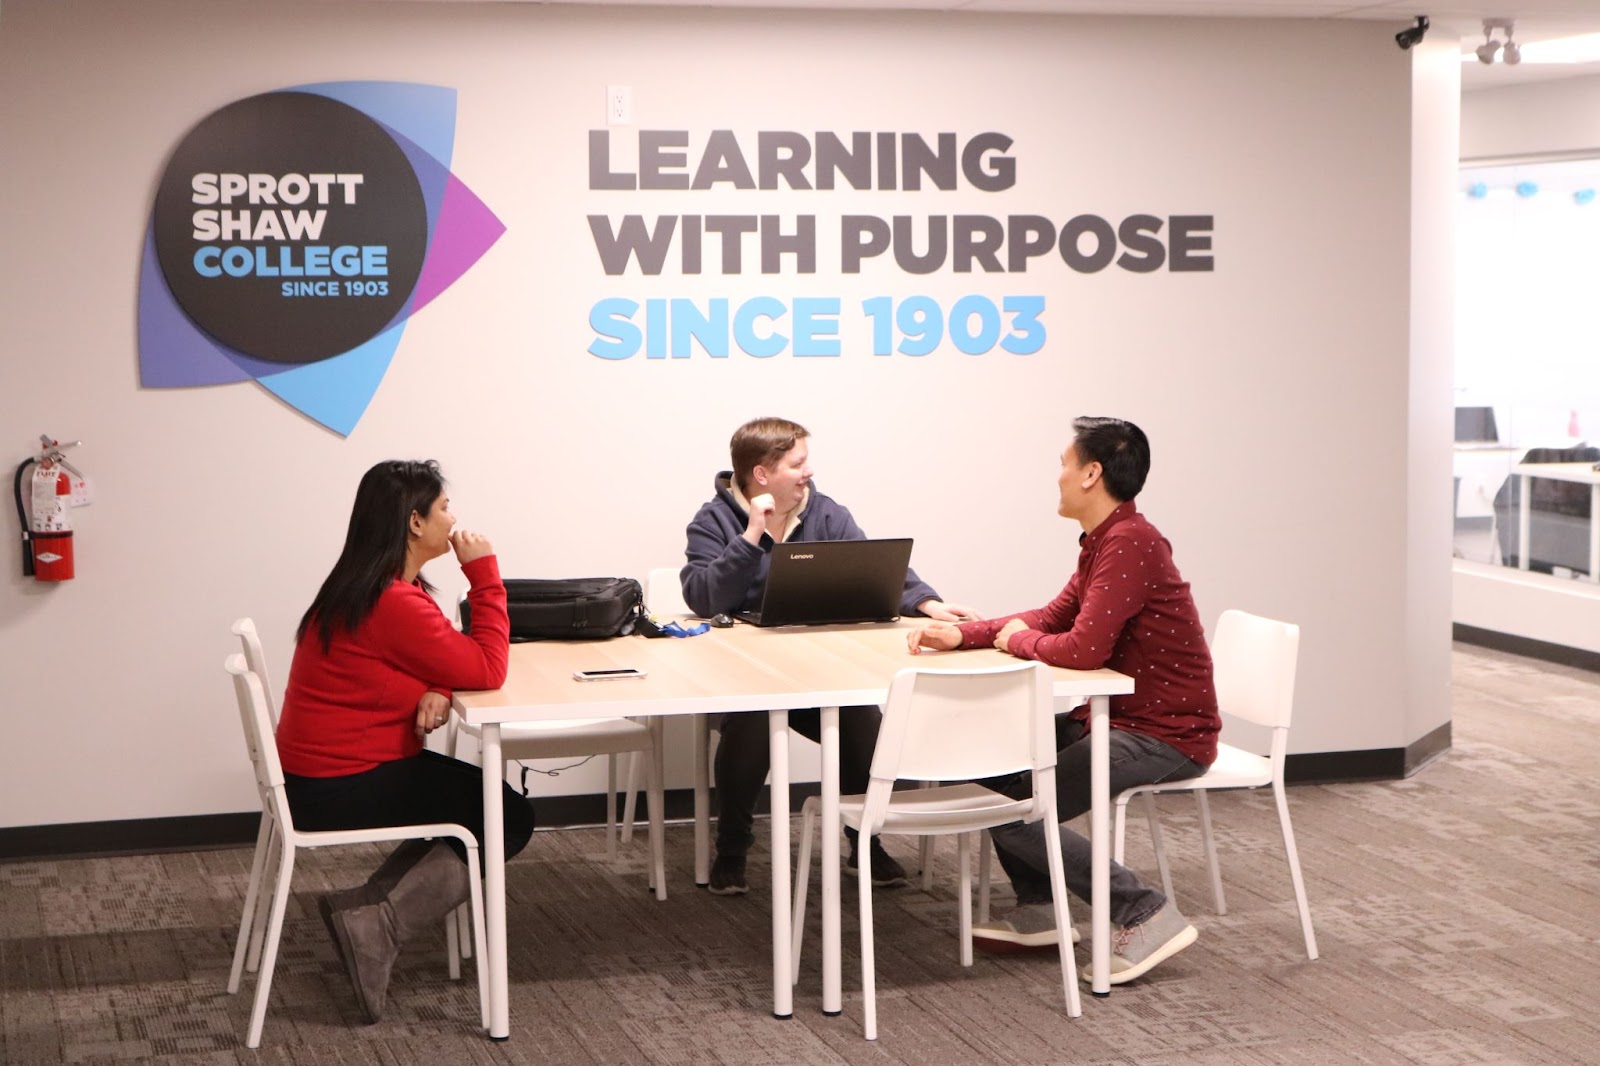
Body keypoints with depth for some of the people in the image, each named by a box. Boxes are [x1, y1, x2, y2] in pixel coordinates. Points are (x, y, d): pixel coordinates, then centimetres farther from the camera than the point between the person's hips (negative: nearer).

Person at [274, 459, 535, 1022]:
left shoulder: (370, 586, 9)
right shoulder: (392, 603, -24)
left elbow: (453, 659, 8)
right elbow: (487, 670, -21)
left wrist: (434, 692, -15)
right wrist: (484, 574, -16)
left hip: (320, 774, 10)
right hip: (338, 788, -10)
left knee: (478, 802, 18)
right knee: (509, 820, 0)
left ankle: (366, 904, 7)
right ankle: (377, 927, -7)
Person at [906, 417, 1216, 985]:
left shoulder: (1130, 544, -22)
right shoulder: (1104, 540, 10)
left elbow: (1083, 648, -28)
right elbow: (1054, 617, 18)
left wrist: (1019, 640, -8)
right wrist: (962, 634, 6)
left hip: (1165, 736, -10)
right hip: (1118, 719, 10)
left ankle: (1145, 914, -8)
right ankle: (1038, 912, 19)